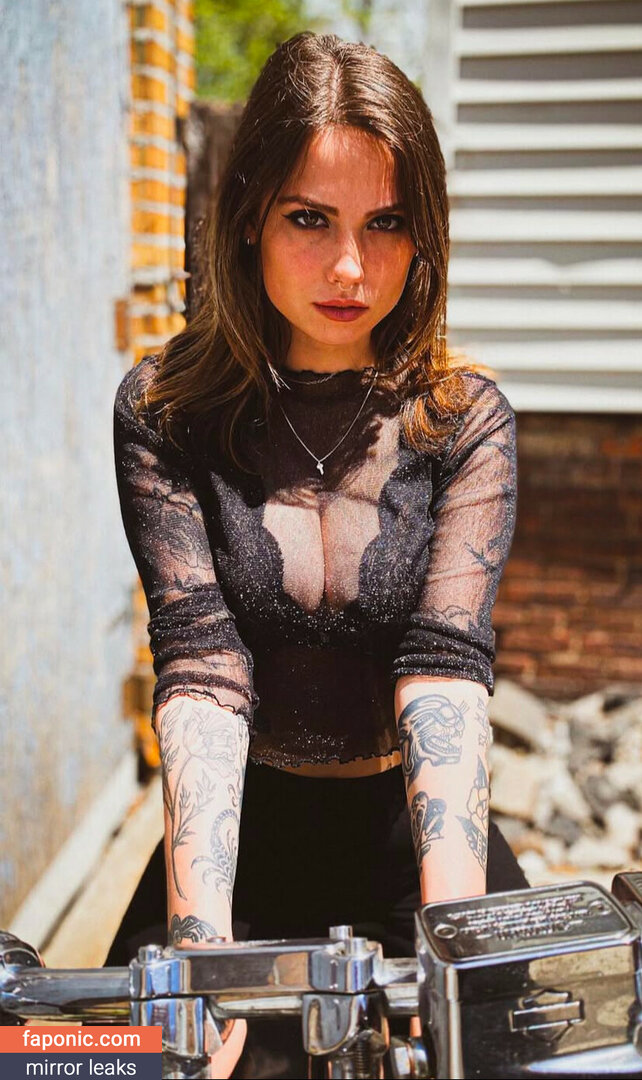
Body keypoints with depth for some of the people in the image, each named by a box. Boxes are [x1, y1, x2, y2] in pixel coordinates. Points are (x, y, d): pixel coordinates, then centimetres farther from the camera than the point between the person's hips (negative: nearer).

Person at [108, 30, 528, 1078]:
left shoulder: (467, 419, -6)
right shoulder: (165, 410, -7)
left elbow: (447, 665, -17)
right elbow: (201, 662, -17)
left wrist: (456, 936, -31)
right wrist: (202, 944, -29)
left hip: (414, 824, 1)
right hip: (243, 829, 0)